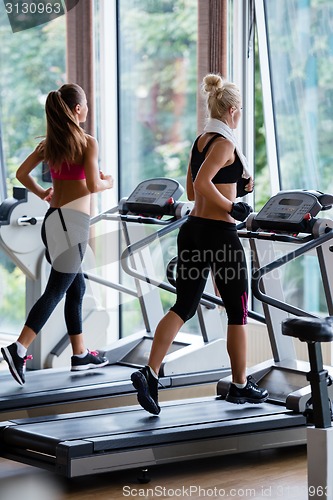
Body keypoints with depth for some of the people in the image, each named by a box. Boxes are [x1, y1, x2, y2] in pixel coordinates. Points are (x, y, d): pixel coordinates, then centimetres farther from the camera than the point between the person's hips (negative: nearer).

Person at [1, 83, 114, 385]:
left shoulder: (50, 142, 11)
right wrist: (108, 183, 4)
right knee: (56, 291, -8)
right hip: (73, 220, -8)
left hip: (53, 218, 8)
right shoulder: (87, 143, -9)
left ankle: (80, 354, 23)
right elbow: (93, 185, -17)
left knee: (76, 287, 17)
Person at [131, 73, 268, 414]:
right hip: (219, 233, -8)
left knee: (183, 307, 6)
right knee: (238, 311, 7)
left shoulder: (200, 141, 13)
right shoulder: (225, 143, -13)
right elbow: (202, 184, -26)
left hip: (193, 230, 8)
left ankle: (150, 373, -10)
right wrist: (231, 207, -17)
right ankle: (240, 385, 17)